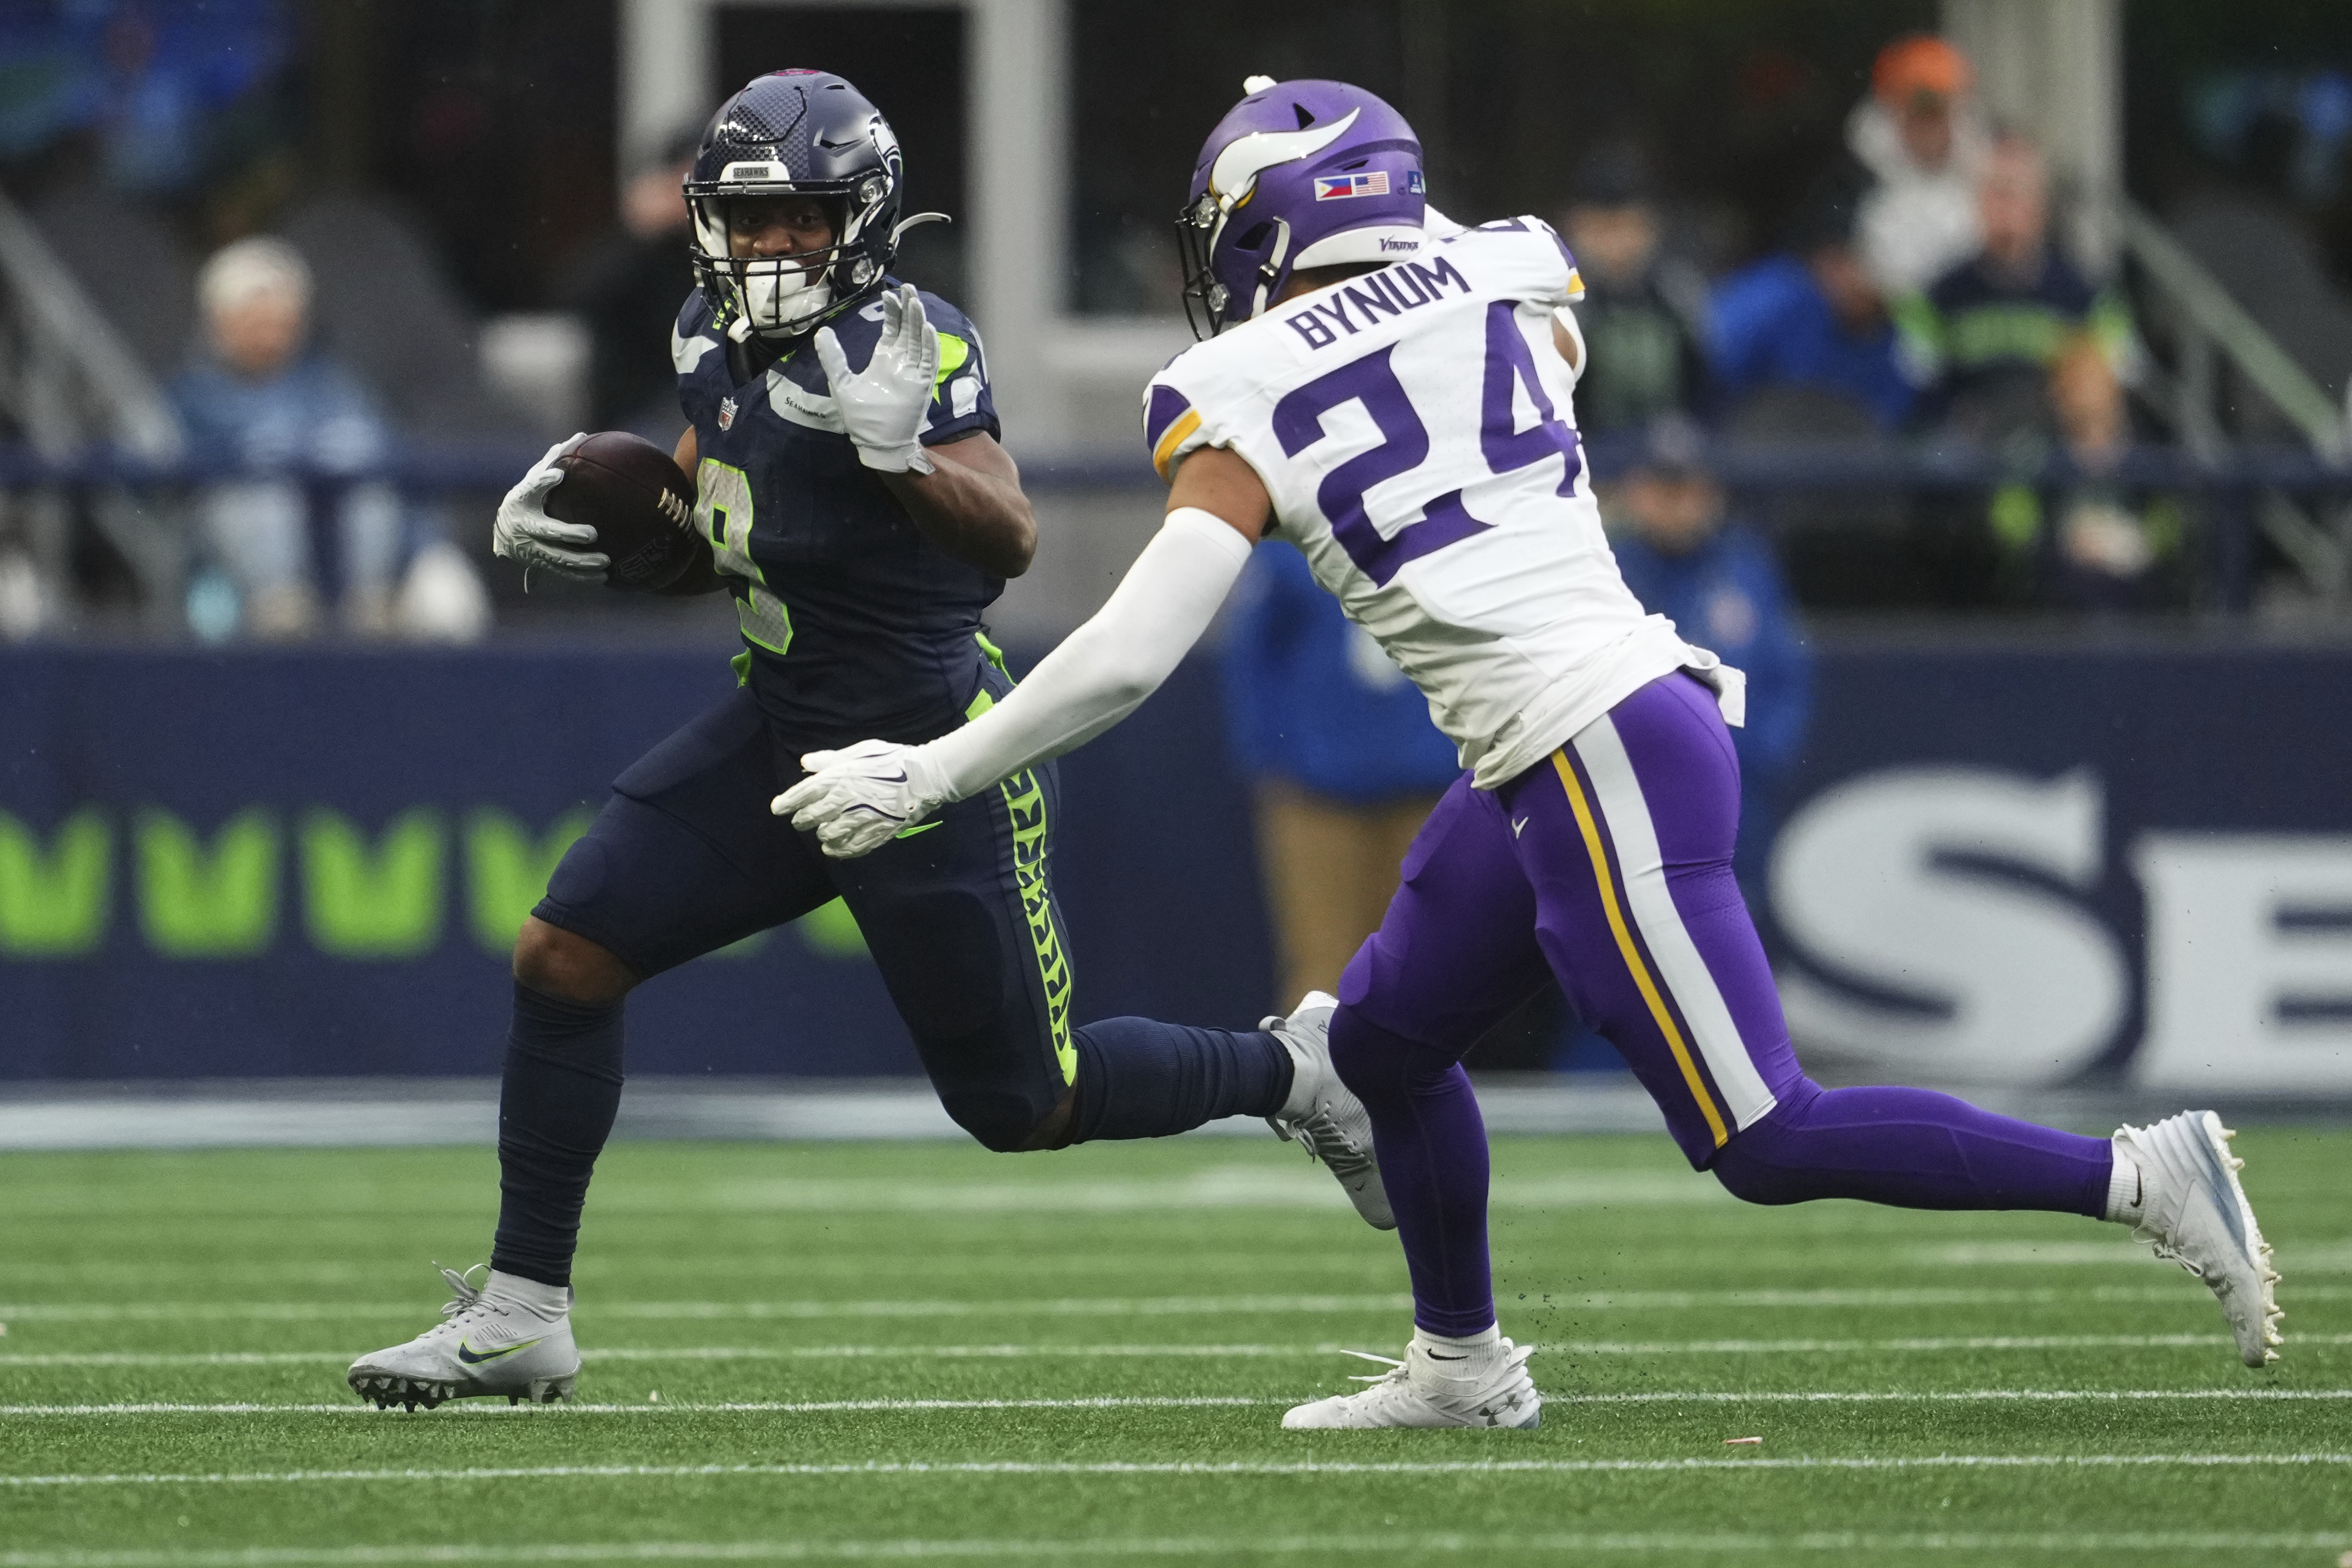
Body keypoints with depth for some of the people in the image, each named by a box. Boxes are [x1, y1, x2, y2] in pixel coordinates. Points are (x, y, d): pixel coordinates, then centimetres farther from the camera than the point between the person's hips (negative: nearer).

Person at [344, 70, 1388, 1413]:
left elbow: (1011, 541, -30)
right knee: (564, 957, -5)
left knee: (1024, 1103, 1)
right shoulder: (723, 343, 5)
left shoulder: (907, 344, -19)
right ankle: (521, 1317, 3)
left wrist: (898, 446, -45)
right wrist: (594, 535, 4)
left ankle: (1293, 1071, 27)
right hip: (782, 733, 7)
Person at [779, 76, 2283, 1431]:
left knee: (1766, 1139, -6)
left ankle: (2136, 1174, -11)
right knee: (1389, 1033, 22)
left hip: (1599, 763, -8)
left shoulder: (1247, 411, -6)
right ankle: (1464, 1366, 33)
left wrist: (927, 776, 2)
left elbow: (1127, 659, -8)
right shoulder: (1506, 283, 9)